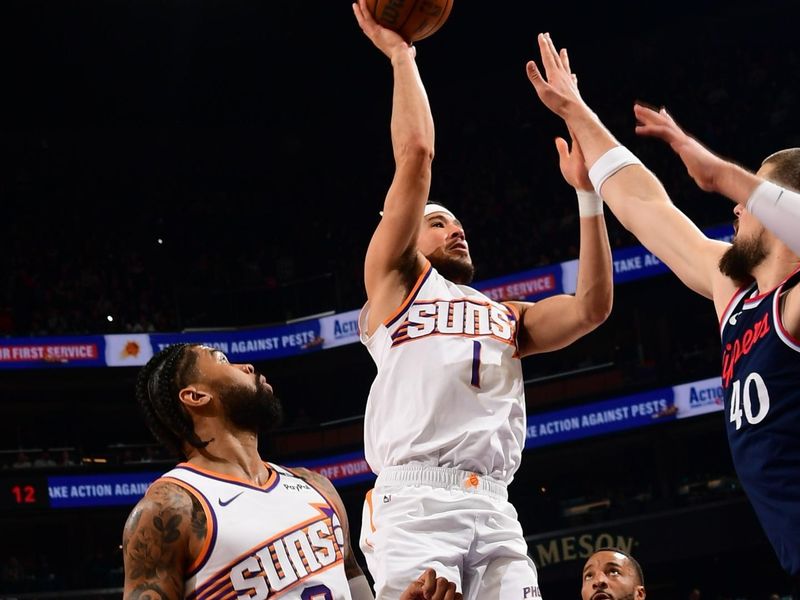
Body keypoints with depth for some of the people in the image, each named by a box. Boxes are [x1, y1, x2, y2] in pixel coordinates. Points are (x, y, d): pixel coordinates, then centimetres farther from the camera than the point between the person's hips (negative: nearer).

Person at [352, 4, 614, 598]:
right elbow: (416, 155, 7)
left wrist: (587, 191, 13)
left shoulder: (507, 319, 30)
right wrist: (401, 54, 13)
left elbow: (592, 308, 13)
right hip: (415, 501, -4)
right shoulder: (396, 281, 17)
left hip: (494, 509, 4)